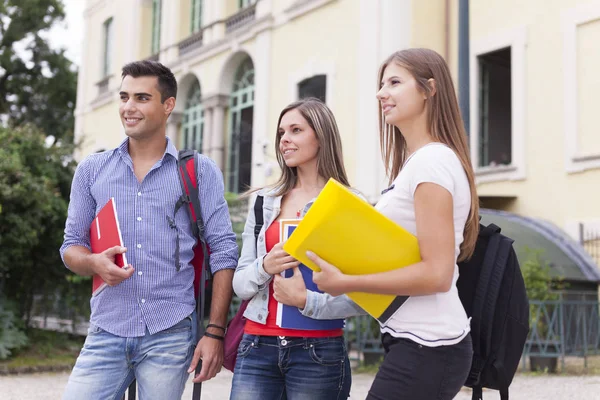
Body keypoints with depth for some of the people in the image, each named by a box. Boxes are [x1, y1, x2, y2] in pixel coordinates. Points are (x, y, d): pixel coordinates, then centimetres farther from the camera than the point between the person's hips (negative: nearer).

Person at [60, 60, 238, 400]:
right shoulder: (92, 169, 9)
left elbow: (223, 253, -1)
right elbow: (71, 246, 12)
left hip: (170, 334, -2)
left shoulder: (200, 171, 1)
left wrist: (215, 332, -7)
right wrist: (95, 262, -12)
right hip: (107, 332, 2)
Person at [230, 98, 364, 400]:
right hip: (257, 347, 3)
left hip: (318, 351, -3)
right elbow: (239, 283, 7)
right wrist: (265, 267, -12)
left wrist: (306, 300, -21)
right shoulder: (264, 201, 9)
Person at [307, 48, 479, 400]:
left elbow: (436, 273, -22)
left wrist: (345, 282, -19)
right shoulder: (416, 162, 15)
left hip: (425, 348, -10)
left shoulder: (431, 161, -15)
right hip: (419, 342, 10)